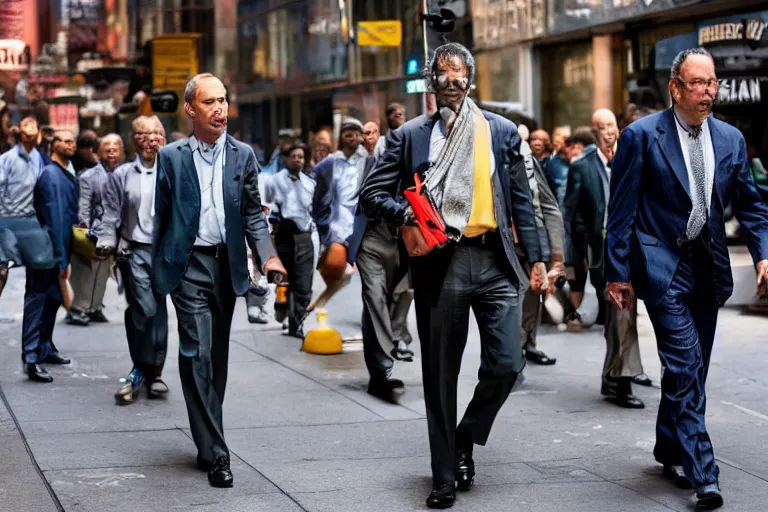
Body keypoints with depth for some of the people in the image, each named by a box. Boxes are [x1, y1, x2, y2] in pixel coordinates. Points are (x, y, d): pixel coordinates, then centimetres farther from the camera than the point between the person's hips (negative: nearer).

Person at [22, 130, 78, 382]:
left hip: (60, 250, 9)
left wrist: (66, 255, 12)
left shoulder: (68, 176, 13)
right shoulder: (51, 174, -15)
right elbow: (54, 217, -19)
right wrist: (60, 257, -20)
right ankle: (31, 359, -8)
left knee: (53, 300, 17)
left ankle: (45, 348, 30)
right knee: (37, 301, -7)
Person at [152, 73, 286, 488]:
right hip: (189, 265, -3)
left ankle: (207, 441, 23)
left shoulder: (242, 155, 8)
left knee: (218, 356, 11)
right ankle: (215, 453, -9)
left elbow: (252, 213, 8)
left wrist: (267, 255, -7)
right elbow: (161, 216, 6)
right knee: (197, 354, -11)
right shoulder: (172, 157, 3)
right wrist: (158, 270, 4)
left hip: (227, 264, 3)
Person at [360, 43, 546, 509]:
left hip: (495, 262, 1)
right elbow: (373, 194, 4)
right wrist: (404, 216, -15)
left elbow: (522, 200, 10)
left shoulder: (502, 131, 10)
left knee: (506, 365, -5)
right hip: (440, 265, -1)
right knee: (441, 376, 5)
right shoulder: (409, 136, 7)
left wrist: (536, 258, 5)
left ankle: (465, 440, 22)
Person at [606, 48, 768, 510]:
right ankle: (702, 474, -11)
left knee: (692, 369, 13)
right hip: (663, 264, -5)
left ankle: (671, 451, 31)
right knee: (685, 368, -12)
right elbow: (622, 210, -6)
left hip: (707, 266, 5)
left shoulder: (731, 139, 7)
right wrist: (619, 273, -8)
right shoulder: (642, 136, -7)